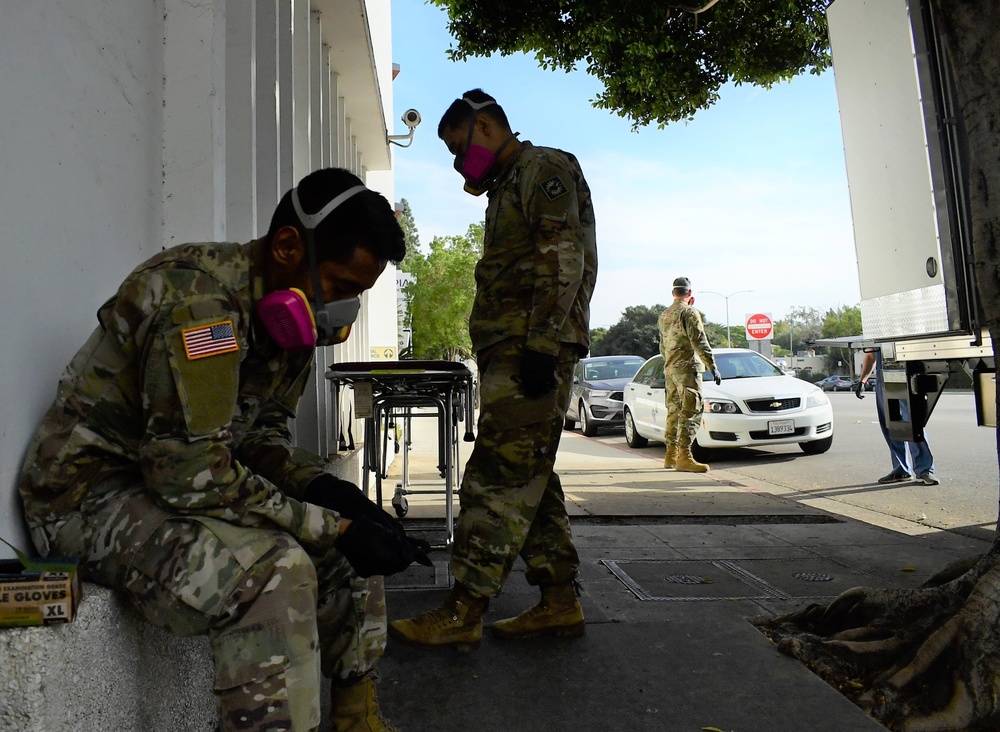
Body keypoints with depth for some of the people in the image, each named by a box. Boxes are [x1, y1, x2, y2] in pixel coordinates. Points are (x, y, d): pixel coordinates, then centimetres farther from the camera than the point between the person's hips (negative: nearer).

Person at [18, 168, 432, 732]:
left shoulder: (289, 311, 0)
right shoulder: (196, 295, -27)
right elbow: (190, 472, -31)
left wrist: (321, 485, -14)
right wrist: (332, 528, -27)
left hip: (180, 479, 9)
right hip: (93, 493, -8)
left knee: (364, 535, 5)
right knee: (275, 571, -34)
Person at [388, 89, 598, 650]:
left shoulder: (545, 169, -2)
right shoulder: (510, 187, 28)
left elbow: (562, 262, -16)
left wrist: (539, 346, -22)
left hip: (533, 349, -10)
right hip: (513, 351, 10)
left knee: (499, 477, -10)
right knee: (530, 477, 10)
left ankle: (463, 613, -4)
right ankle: (560, 602, 18)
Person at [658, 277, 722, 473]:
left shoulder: (663, 316, 14)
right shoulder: (689, 312, -10)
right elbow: (699, 342, -15)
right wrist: (713, 367, -13)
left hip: (669, 369, 8)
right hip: (687, 367, -8)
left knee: (674, 410, 14)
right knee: (691, 411, -10)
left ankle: (670, 454, 18)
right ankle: (684, 456, -15)